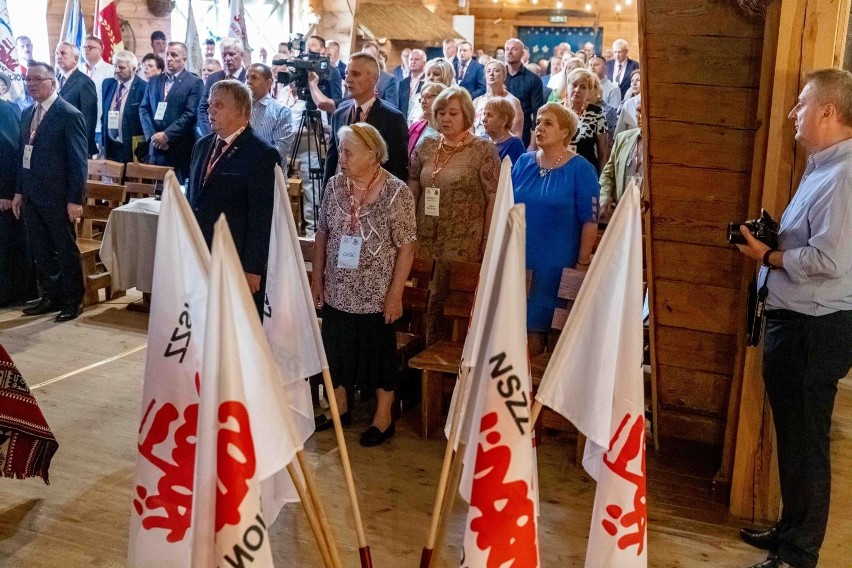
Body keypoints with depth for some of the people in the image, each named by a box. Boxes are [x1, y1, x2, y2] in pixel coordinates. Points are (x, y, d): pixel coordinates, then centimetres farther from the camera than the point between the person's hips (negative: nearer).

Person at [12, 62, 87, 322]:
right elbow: (22, 154, 16)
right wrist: (19, 191, 12)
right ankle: (52, 296, 26)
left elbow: (79, 160, -14)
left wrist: (75, 199, -17)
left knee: (66, 251, 5)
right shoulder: (27, 114, 12)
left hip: (57, 197, -7)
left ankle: (74, 301, 16)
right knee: (41, 252, 13)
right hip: (32, 196, 7)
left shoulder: (70, 115, -11)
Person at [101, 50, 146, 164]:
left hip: (131, 149, -5)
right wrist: (103, 140, 12)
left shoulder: (143, 88, -11)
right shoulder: (108, 84, 10)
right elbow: (103, 113, 18)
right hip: (109, 146, 5)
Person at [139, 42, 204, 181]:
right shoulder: (154, 81, 17)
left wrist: (167, 135, -14)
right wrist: (152, 135, -3)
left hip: (181, 149, -4)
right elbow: (144, 109, 13)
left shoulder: (194, 83, 0)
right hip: (156, 147, 4)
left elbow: (190, 114, -10)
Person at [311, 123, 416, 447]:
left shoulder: (396, 192, -13)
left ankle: (383, 418, 25)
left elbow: (406, 247, -12)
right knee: (338, 350, 15)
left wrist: (395, 293, -14)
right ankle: (340, 408, 35)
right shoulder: (335, 185, 1)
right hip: (337, 292, 5)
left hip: (376, 295, -4)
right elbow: (322, 234, 8)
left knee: (379, 354, 8)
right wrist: (317, 279, 7)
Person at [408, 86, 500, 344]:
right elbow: (412, 192, 12)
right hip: (425, 241, 4)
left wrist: (487, 242, -9)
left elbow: (494, 199, -7)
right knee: (426, 302, 9)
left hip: (464, 245, -4)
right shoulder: (425, 146, 8)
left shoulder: (483, 150, -5)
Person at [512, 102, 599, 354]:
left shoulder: (580, 169, -6)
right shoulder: (523, 163, 7)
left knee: (539, 325, 0)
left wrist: (583, 264, -10)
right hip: (518, 261, 4)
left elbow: (590, 221, -8)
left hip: (556, 266, -4)